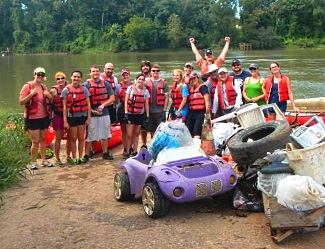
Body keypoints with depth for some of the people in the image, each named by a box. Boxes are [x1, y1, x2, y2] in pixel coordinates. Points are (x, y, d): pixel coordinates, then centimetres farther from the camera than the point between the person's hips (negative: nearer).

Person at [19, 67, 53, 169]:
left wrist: (49, 96, -4)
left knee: (43, 140, 13)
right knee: (35, 141, -3)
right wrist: (31, 94, -25)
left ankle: (43, 160, 22)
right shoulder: (27, 86, -9)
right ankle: (34, 162, 11)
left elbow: (51, 101, 18)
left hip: (44, 117, 6)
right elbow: (21, 102, -14)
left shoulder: (44, 87, 8)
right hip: (32, 118, -5)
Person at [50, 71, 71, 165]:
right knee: (58, 138, 2)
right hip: (58, 116, -4)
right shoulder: (53, 91, -6)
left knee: (69, 137, 10)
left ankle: (68, 156, 26)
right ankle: (57, 158, 12)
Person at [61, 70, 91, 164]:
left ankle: (81, 157, 18)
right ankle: (74, 158, 14)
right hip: (71, 116, -1)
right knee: (73, 138, 5)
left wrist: (89, 117, -2)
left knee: (81, 138, 8)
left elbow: (88, 104, 3)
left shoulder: (84, 89, 3)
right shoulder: (66, 90, -2)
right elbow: (64, 106, -4)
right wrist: (65, 120, -8)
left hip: (82, 115, 2)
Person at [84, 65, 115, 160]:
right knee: (89, 136, 1)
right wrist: (92, 111, -16)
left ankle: (105, 153, 25)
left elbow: (112, 98, 5)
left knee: (105, 135, 13)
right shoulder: (86, 85, -3)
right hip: (92, 114, -4)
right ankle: (87, 155, 9)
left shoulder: (106, 84, 8)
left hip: (104, 113, 4)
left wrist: (103, 105, -10)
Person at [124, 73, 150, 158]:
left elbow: (146, 104, 7)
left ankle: (134, 151, 19)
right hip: (130, 113, -2)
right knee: (129, 134, -4)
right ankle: (127, 151, 6)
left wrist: (147, 115, 3)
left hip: (140, 114, 2)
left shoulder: (145, 91, 4)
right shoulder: (130, 88, -1)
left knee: (136, 133, 11)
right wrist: (126, 112, -8)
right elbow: (126, 101, -1)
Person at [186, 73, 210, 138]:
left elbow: (207, 99, -13)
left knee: (196, 133, -13)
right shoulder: (190, 89, 18)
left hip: (201, 113, -7)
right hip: (192, 113, 7)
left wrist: (207, 112, -24)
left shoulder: (202, 87, -2)